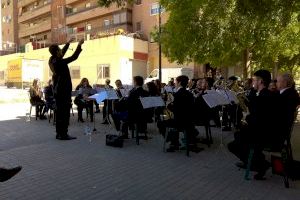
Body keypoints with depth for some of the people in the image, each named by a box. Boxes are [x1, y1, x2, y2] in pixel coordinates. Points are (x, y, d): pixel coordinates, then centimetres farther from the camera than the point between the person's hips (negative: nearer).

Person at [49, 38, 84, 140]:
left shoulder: (53, 61, 9)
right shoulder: (60, 62, -17)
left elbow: (62, 53, 25)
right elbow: (74, 57, -16)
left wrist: (68, 43, 35)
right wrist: (79, 45, -7)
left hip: (57, 89, 10)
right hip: (64, 90, -10)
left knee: (59, 111, 13)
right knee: (65, 112, -4)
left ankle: (59, 133, 20)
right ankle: (63, 134, 0)